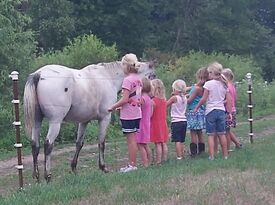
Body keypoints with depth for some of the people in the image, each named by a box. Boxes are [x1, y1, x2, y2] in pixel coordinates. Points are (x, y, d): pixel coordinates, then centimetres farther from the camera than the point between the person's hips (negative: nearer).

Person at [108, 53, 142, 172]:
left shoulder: (128, 80, -15)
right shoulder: (138, 79, 10)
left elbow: (125, 99, -21)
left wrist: (113, 107, -9)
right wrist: (120, 106, 16)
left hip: (128, 115, -8)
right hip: (137, 113, 8)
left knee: (130, 140, -3)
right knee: (132, 139, 13)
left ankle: (132, 165, 2)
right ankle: (132, 164, 18)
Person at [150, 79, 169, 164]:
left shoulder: (153, 101, -16)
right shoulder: (164, 100, 6)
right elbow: (165, 112, 11)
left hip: (156, 124, -7)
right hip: (163, 123, 7)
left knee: (158, 144, -5)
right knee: (164, 143, 10)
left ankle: (158, 161, -3)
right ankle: (165, 159, 14)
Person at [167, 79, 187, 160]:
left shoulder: (174, 98, -10)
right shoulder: (185, 98, 8)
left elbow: (166, 105, -1)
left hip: (176, 121, -7)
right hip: (184, 121, 7)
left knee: (177, 140, -7)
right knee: (182, 141, 13)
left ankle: (179, 156, -10)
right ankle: (182, 155, 15)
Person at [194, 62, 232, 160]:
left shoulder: (208, 84, -9)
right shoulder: (224, 84, 6)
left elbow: (204, 99, -10)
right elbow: (228, 100, 5)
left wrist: (196, 108, 2)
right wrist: (229, 112, 11)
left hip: (211, 111, -5)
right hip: (221, 111, 5)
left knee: (211, 135, -2)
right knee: (222, 134, 11)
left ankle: (211, 156, -5)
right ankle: (225, 155, 15)